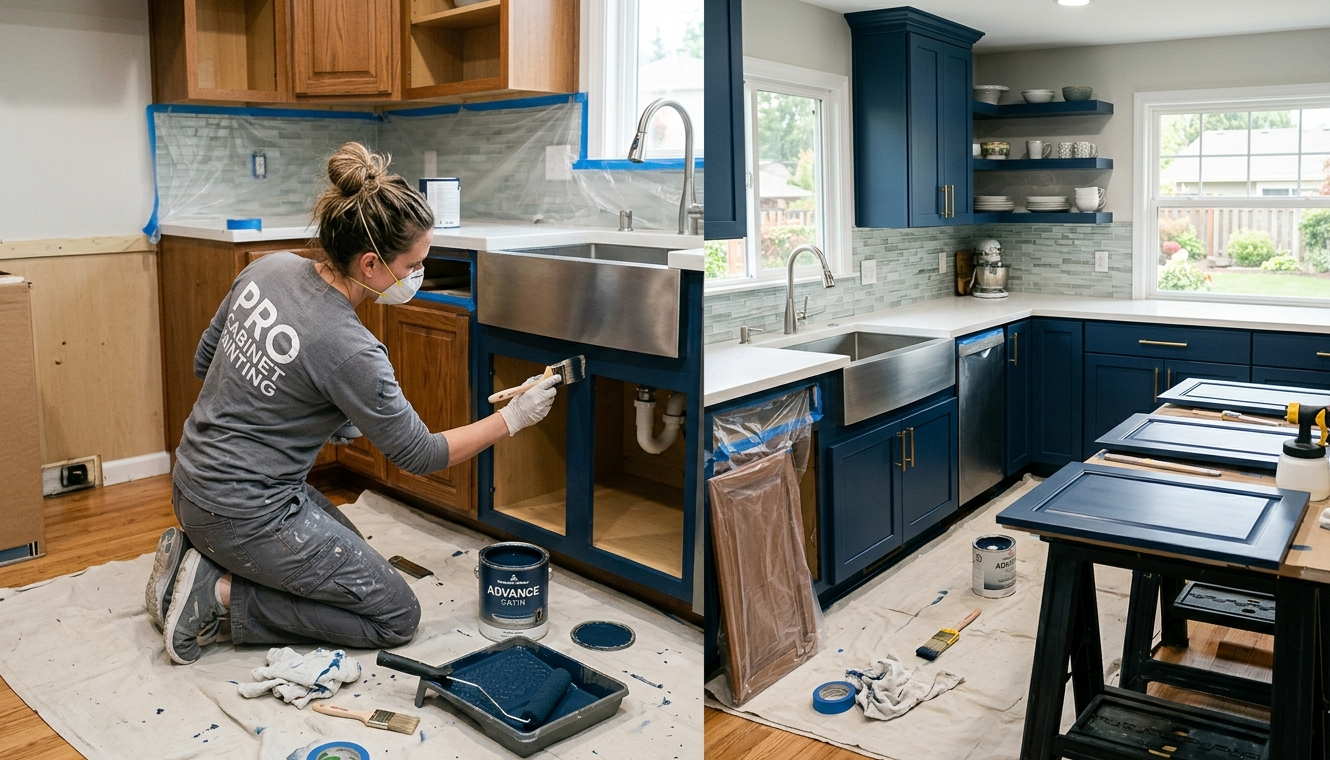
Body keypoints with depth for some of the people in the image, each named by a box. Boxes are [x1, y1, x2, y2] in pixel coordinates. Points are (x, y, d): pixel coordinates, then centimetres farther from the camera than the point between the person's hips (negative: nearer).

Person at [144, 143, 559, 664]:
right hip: (246, 515, -9)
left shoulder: (269, 268, -6)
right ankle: (221, 597, -2)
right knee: (397, 616, 3)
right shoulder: (348, 351, -28)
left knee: (349, 555, 28)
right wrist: (513, 419, -6)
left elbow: (205, 361, 9)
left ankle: (198, 555, 15)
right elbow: (418, 455, -15)